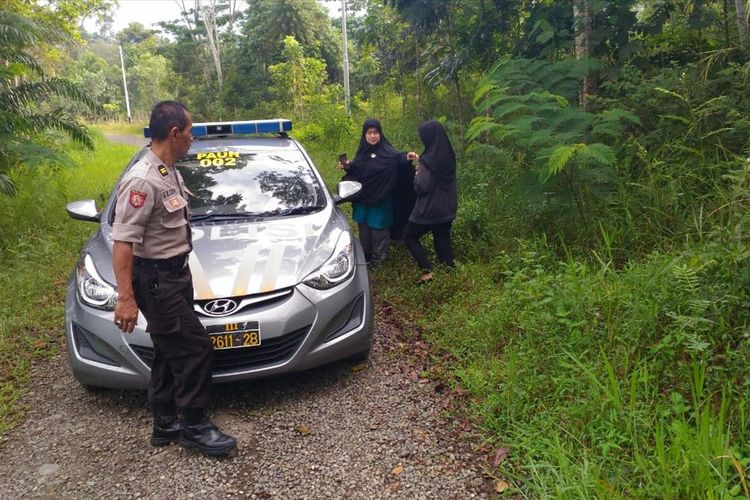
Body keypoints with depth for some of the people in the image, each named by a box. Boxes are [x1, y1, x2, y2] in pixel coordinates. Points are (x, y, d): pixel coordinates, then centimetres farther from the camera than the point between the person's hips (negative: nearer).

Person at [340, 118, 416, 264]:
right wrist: (347, 166, -5)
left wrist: (407, 157, -52)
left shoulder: (387, 151, -12)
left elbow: (399, 158, -31)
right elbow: (355, 170, 15)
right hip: (363, 197, 5)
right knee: (364, 227, 17)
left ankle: (379, 256, 19)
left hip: (381, 197, -5)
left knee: (379, 227, 5)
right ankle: (365, 254, 32)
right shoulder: (362, 151, 5)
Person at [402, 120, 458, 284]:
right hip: (447, 207, 7)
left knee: (409, 236, 10)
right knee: (443, 240, 17)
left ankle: (427, 270, -1)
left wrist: (417, 172, -3)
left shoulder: (429, 160, -21)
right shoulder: (448, 155, 2)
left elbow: (421, 187, -21)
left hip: (429, 209, -7)